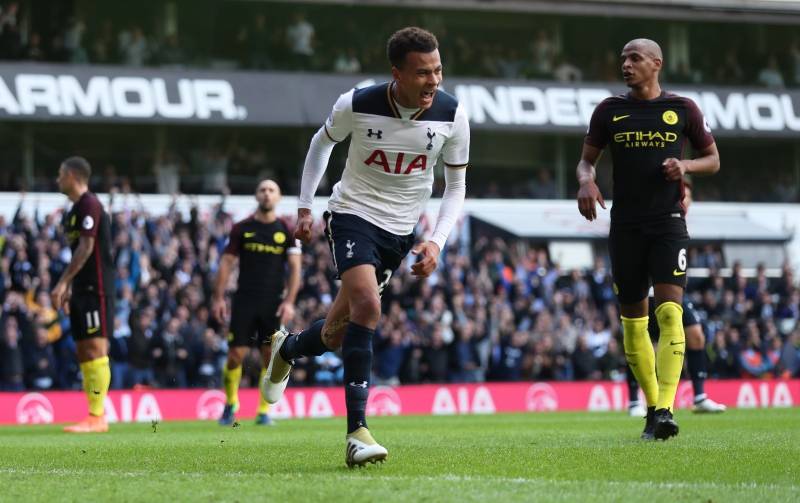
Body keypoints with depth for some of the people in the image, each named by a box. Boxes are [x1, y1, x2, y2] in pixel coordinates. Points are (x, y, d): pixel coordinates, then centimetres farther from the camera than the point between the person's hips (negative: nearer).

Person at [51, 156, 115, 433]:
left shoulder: (89, 205, -11)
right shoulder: (76, 209, 18)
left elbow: (86, 248, -17)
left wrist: (62, 283, -17)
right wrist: (68, 288, 19)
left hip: (96, 289, -10)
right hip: (82, 290, 10)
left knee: (95, 349, -11)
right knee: (84, 353, 8)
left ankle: (97, 418, -13)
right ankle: (94, 415, 9)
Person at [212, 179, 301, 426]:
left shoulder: (286, 232, 5)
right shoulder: (242, 228, 5)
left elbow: (294, 268, 3)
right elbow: (227, 262, 5)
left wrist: (289, 302, -7)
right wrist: (219, 297, -1)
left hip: (273, 304, 1)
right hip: (244, 301, -1)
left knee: (271, 357, -4)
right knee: (236, 355, -5)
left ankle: (264, 411, 6)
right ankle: (230, 404, 14)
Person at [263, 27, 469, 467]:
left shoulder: (451, 116, -13)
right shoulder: (356, 105, -17)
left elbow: (455, 186, 1)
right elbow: (322, 141, 6)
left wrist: (437, 242, -12)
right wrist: (304, 206, 6)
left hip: (400, 231, 4)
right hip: (353, 214, -4)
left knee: (337, 332, 12)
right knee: (367, 305, -28)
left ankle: (285, 350, 48)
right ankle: (357, 433, -28)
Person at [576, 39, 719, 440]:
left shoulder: (683, 110, 4)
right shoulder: (610, 110, 8)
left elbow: (713, 159, 12)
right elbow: (586, 159, 14)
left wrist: (685, 166, -9)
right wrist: (586, 181, -9)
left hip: (668, 222, -3)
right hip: (625, 225, 3)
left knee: (669, 312, -17)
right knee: (632, 318, 5)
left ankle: (665, 409, -23)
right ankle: (652, 406, 18)